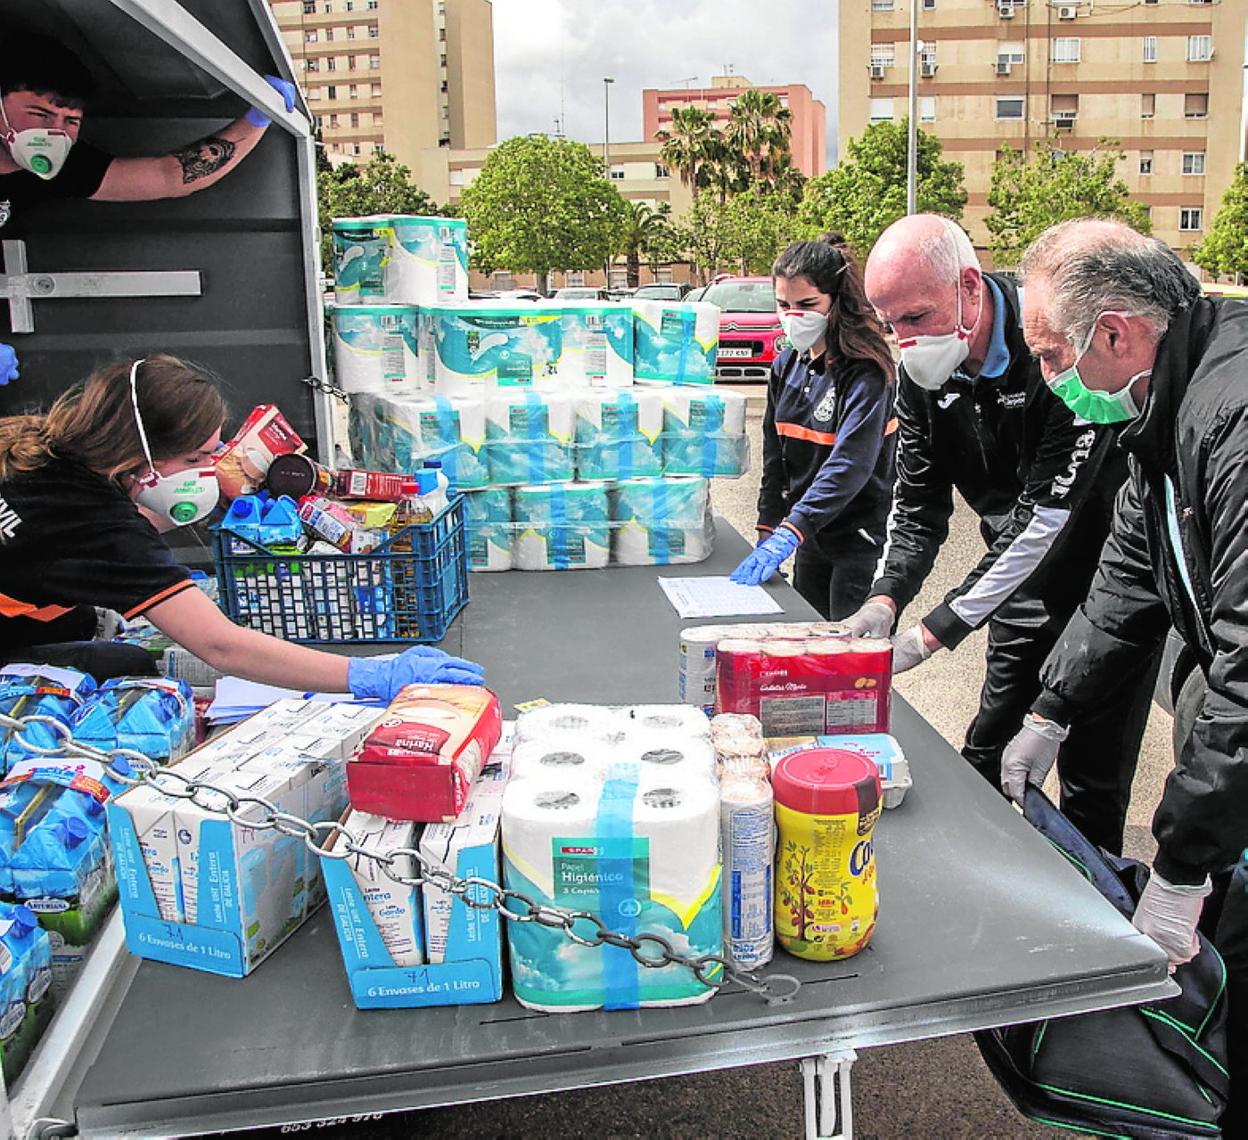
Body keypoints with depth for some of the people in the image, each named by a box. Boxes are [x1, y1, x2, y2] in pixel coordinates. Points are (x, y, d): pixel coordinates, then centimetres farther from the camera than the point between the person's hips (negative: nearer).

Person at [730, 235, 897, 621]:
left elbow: (851, 463, -29)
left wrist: (789, 532, -37)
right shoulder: (786, 366, 5)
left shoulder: (865, 370, -17)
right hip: (811, 537, 7)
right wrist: (767, 528, 6)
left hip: (861, 541, -7)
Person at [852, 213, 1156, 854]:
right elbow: (920, 503, -3)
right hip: (1027, 582, 6)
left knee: (1093, 778, -1)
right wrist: (886, 598, -21)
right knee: (984, 760, 13)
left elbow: (1046, 513, -32)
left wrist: (935, 632, -32)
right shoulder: (923, 372, -7)